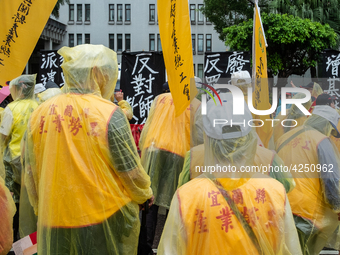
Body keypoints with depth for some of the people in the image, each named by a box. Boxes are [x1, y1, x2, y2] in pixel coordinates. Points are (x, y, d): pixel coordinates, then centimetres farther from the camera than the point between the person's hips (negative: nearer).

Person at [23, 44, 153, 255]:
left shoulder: (40, 113, -2)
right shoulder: (109, 113, -15)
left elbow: (31, 173, 6)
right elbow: (131, 172, -9)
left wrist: (41, 207, 21)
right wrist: (145, 194, 12)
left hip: (53, 223, 4)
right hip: (104, 220, -4)